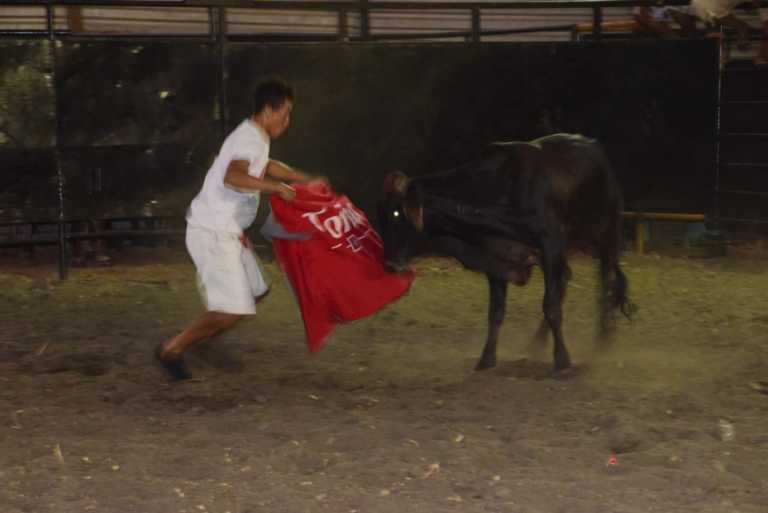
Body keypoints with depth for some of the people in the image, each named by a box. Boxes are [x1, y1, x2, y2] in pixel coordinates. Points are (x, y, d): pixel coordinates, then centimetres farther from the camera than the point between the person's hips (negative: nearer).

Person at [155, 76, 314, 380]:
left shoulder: (255, 138, 14)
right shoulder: (250, 139, -18)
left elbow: (264, 165, 37)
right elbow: (232, 177, -38)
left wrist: (305, 179, 35)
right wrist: (275, 187, -37)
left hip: (227, 232, 11)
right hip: (213, 233, -11)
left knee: (256, 292, 19)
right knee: (233, 308, -12)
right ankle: (172, 350, 2)